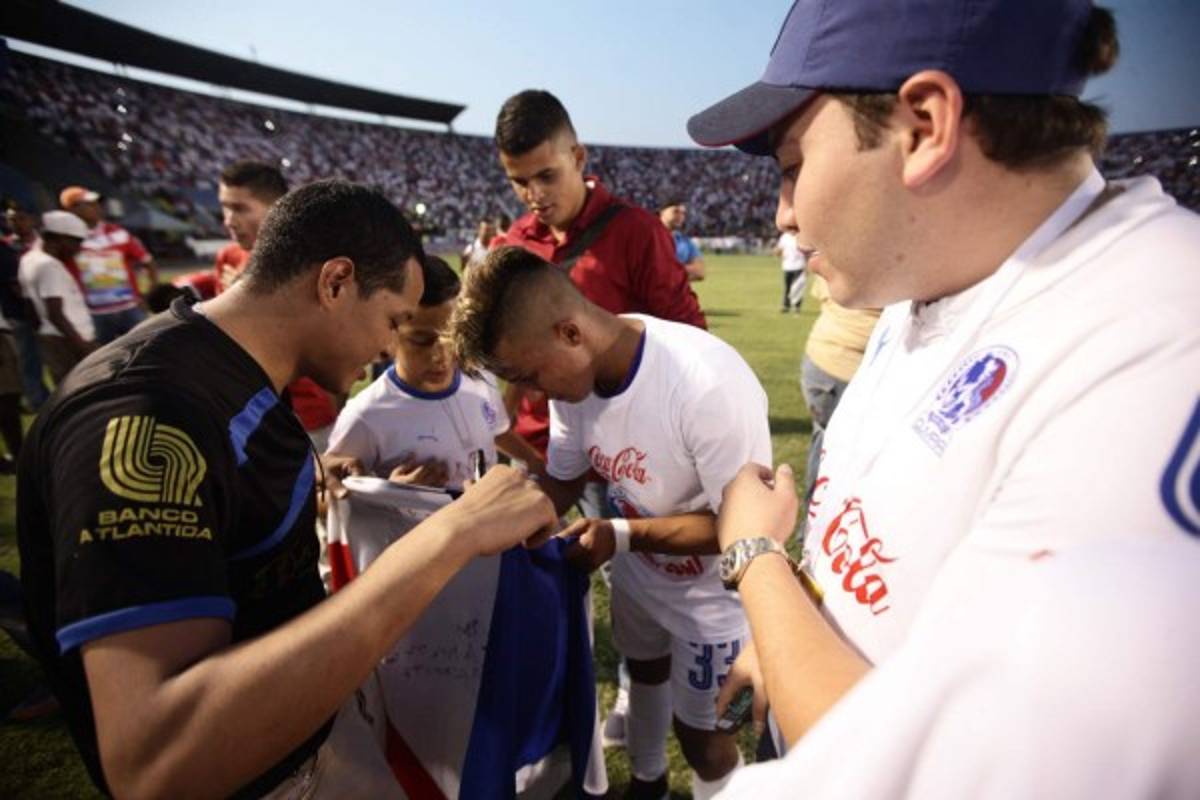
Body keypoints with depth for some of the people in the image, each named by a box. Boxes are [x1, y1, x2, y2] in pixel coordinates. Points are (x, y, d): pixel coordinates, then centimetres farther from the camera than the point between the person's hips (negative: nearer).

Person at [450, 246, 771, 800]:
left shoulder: (709, 386, -38)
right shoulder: (571, 370, -16)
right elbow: (563, 479, -3)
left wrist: (622, 536, -33)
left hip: (712, 591, -6)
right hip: (637, 573, 7)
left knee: (699, 733, 11)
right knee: (643, 672, 29)